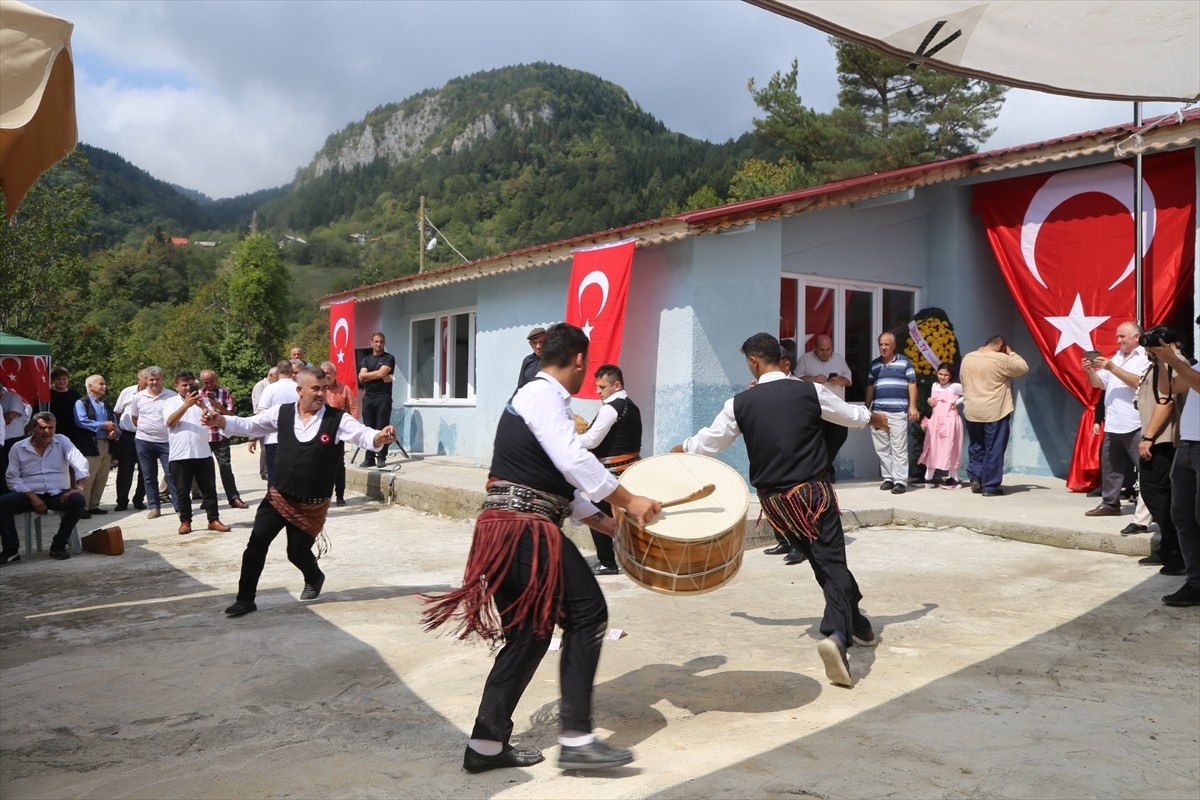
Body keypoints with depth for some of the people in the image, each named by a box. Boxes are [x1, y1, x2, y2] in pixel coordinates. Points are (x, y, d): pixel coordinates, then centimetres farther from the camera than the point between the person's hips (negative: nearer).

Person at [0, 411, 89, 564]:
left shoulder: (62, 441, 3)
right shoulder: (18, 448, 4)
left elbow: (81, 464, -7)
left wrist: (79, 487, -23)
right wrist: (32, 497, -14)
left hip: (58, 494, 0)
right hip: (30, 494, 0)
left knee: (79, 501, -30)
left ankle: (58, 546, -16)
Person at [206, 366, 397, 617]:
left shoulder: (337, 419, -12)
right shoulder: (282, 413, -4)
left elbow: (363, 435, -23)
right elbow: (247, 425, 0)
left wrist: (380, 437, -45)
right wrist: (219, 420, -18)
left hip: (312, 505, -2)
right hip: (278, 497, 2)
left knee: (298, 551, 9)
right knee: (256, 544, -4)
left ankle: (314, 579, 45)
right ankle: (245, 600, 13)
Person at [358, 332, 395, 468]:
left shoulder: (389, 358, 3)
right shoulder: (366, 359, 14)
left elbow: (381, 373, -12)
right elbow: (361, 377, 1)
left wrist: (368, 375, 0)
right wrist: (379, 376, -7)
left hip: (383, 397, -4)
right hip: (368, 397, 4)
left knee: (382, 428, -4)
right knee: (368, 429, 2)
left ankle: (381, 457, 0)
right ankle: (369, 458, 5)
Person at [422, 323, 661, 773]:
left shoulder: (539, 396, 23)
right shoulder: (542, 394, -8)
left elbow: (558, 481, 25)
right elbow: (574, 462, -19)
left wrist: (605, 523, 23)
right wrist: (629, 501, -11)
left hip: (515, 528, 10)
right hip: (524, 528, -10)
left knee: (530, 632, 13)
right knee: (587, 614, -6)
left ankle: (487, 745, 19)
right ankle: (576, 739, -2)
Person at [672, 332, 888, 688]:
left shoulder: (740, 403, -4)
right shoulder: (810, 391, -4)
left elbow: (708, 442, 10)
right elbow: (850, 415, 15)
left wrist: (682, 448, 32)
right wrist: (873, 417, 38)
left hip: (774, 499, 2)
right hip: (813, 491, -2)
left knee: (823, 563, 18)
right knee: (832, 562, -1)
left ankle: (856, 626, 31)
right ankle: (836, 634, -23)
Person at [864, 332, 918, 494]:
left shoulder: (904, 362, 2)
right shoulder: (874, 364, 14)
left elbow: (912, 385, 0)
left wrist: (912, 406, -8)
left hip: (898, 412, -4)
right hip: (878, 412, 5)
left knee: (899, 448, -5)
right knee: (882, 448, 6)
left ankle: (900, 481, -4)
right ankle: (888, 478, 14)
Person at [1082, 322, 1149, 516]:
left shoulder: (1145, 358, -4)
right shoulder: (1116, 358, 19)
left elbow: (1139, 382, -19)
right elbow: (1098, 383, 18)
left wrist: (1112, 368, -19)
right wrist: (1089, 370, -3)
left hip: (1135, 425, -8)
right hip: (1112, 424, 8)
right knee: (1110, 466, 11)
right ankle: (1109, 503, 19)